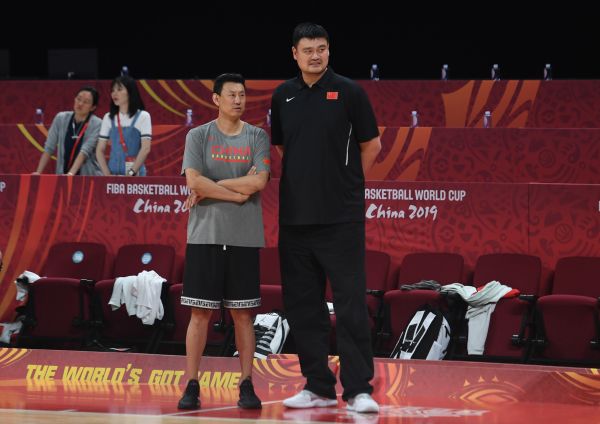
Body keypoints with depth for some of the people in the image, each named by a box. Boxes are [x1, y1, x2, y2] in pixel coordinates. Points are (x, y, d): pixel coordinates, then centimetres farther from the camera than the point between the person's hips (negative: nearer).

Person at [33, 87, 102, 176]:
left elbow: (85, 151, -19)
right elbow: (49, 148, 2)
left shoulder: (97, 124, -9)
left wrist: (71, 173, -31)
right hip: (63, 177, 3)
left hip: (90, 178, -3)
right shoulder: (61, 118, 1)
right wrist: (38, 172, -7)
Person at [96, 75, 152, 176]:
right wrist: (107, 175, -4)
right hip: (113, 174, 3)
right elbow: (100, 150, 9)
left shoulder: (142, 116, 0)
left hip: (135, 174, -3)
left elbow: (146, 149, -8)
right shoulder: (108, 118, 11)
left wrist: (131, 173, -15)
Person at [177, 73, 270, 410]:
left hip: (245, 238, 1)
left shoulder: (257, 137, 5)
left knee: (243, 313, 4)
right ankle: (192, 386, 3)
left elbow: (258, 182, -9)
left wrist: (211, 188, -9)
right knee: (201, 312, 0)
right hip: (205, 235, -1)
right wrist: (237, 193, -10)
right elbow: (194, 181, -10)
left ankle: (247, 386, 8)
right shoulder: (198, 136, 3)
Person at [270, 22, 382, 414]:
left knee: (351, 305, -6)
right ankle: (318, 386, 15)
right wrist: (303, 182, 12)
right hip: (295, 216, 5)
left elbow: (371, 146, 3)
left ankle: (359, 389, -5)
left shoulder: (349, 92, -3)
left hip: (341, 218, -5)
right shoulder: (283, 96, 9)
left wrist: (345, 186, 7)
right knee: (303, 307, 7)